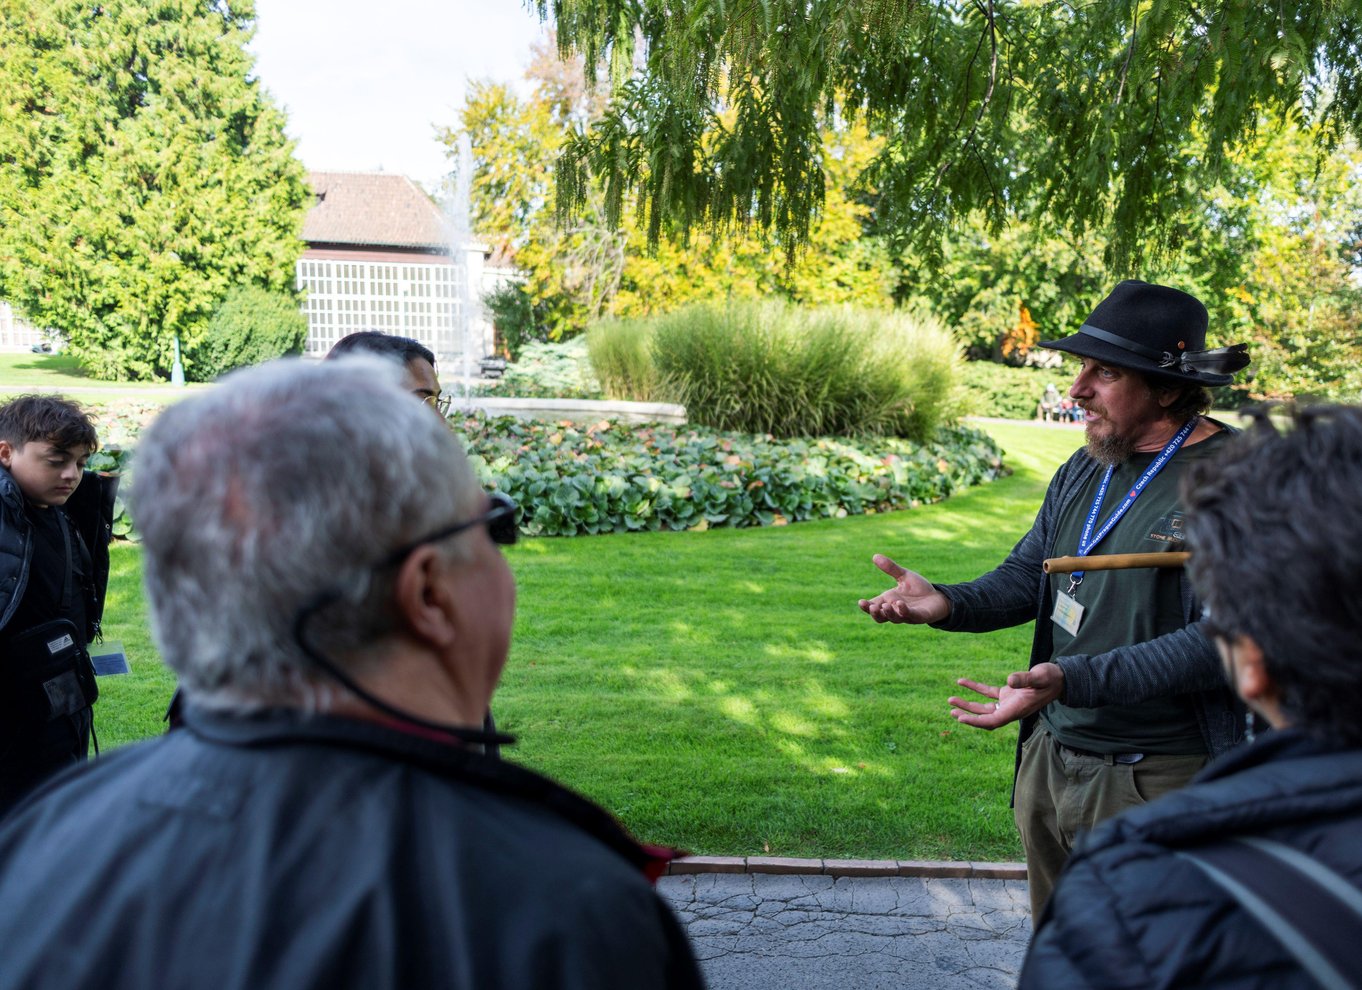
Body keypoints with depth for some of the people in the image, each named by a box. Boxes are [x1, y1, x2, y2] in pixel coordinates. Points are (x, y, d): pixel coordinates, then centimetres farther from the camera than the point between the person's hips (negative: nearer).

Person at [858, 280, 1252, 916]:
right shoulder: (1082, 471, 7)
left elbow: (1218, 641, -25)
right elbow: (1024, 578, 10)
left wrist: (1071, 681, -33)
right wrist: (945, 603, -10)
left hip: (1152, 784, -7)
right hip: (1049, 761, 7)